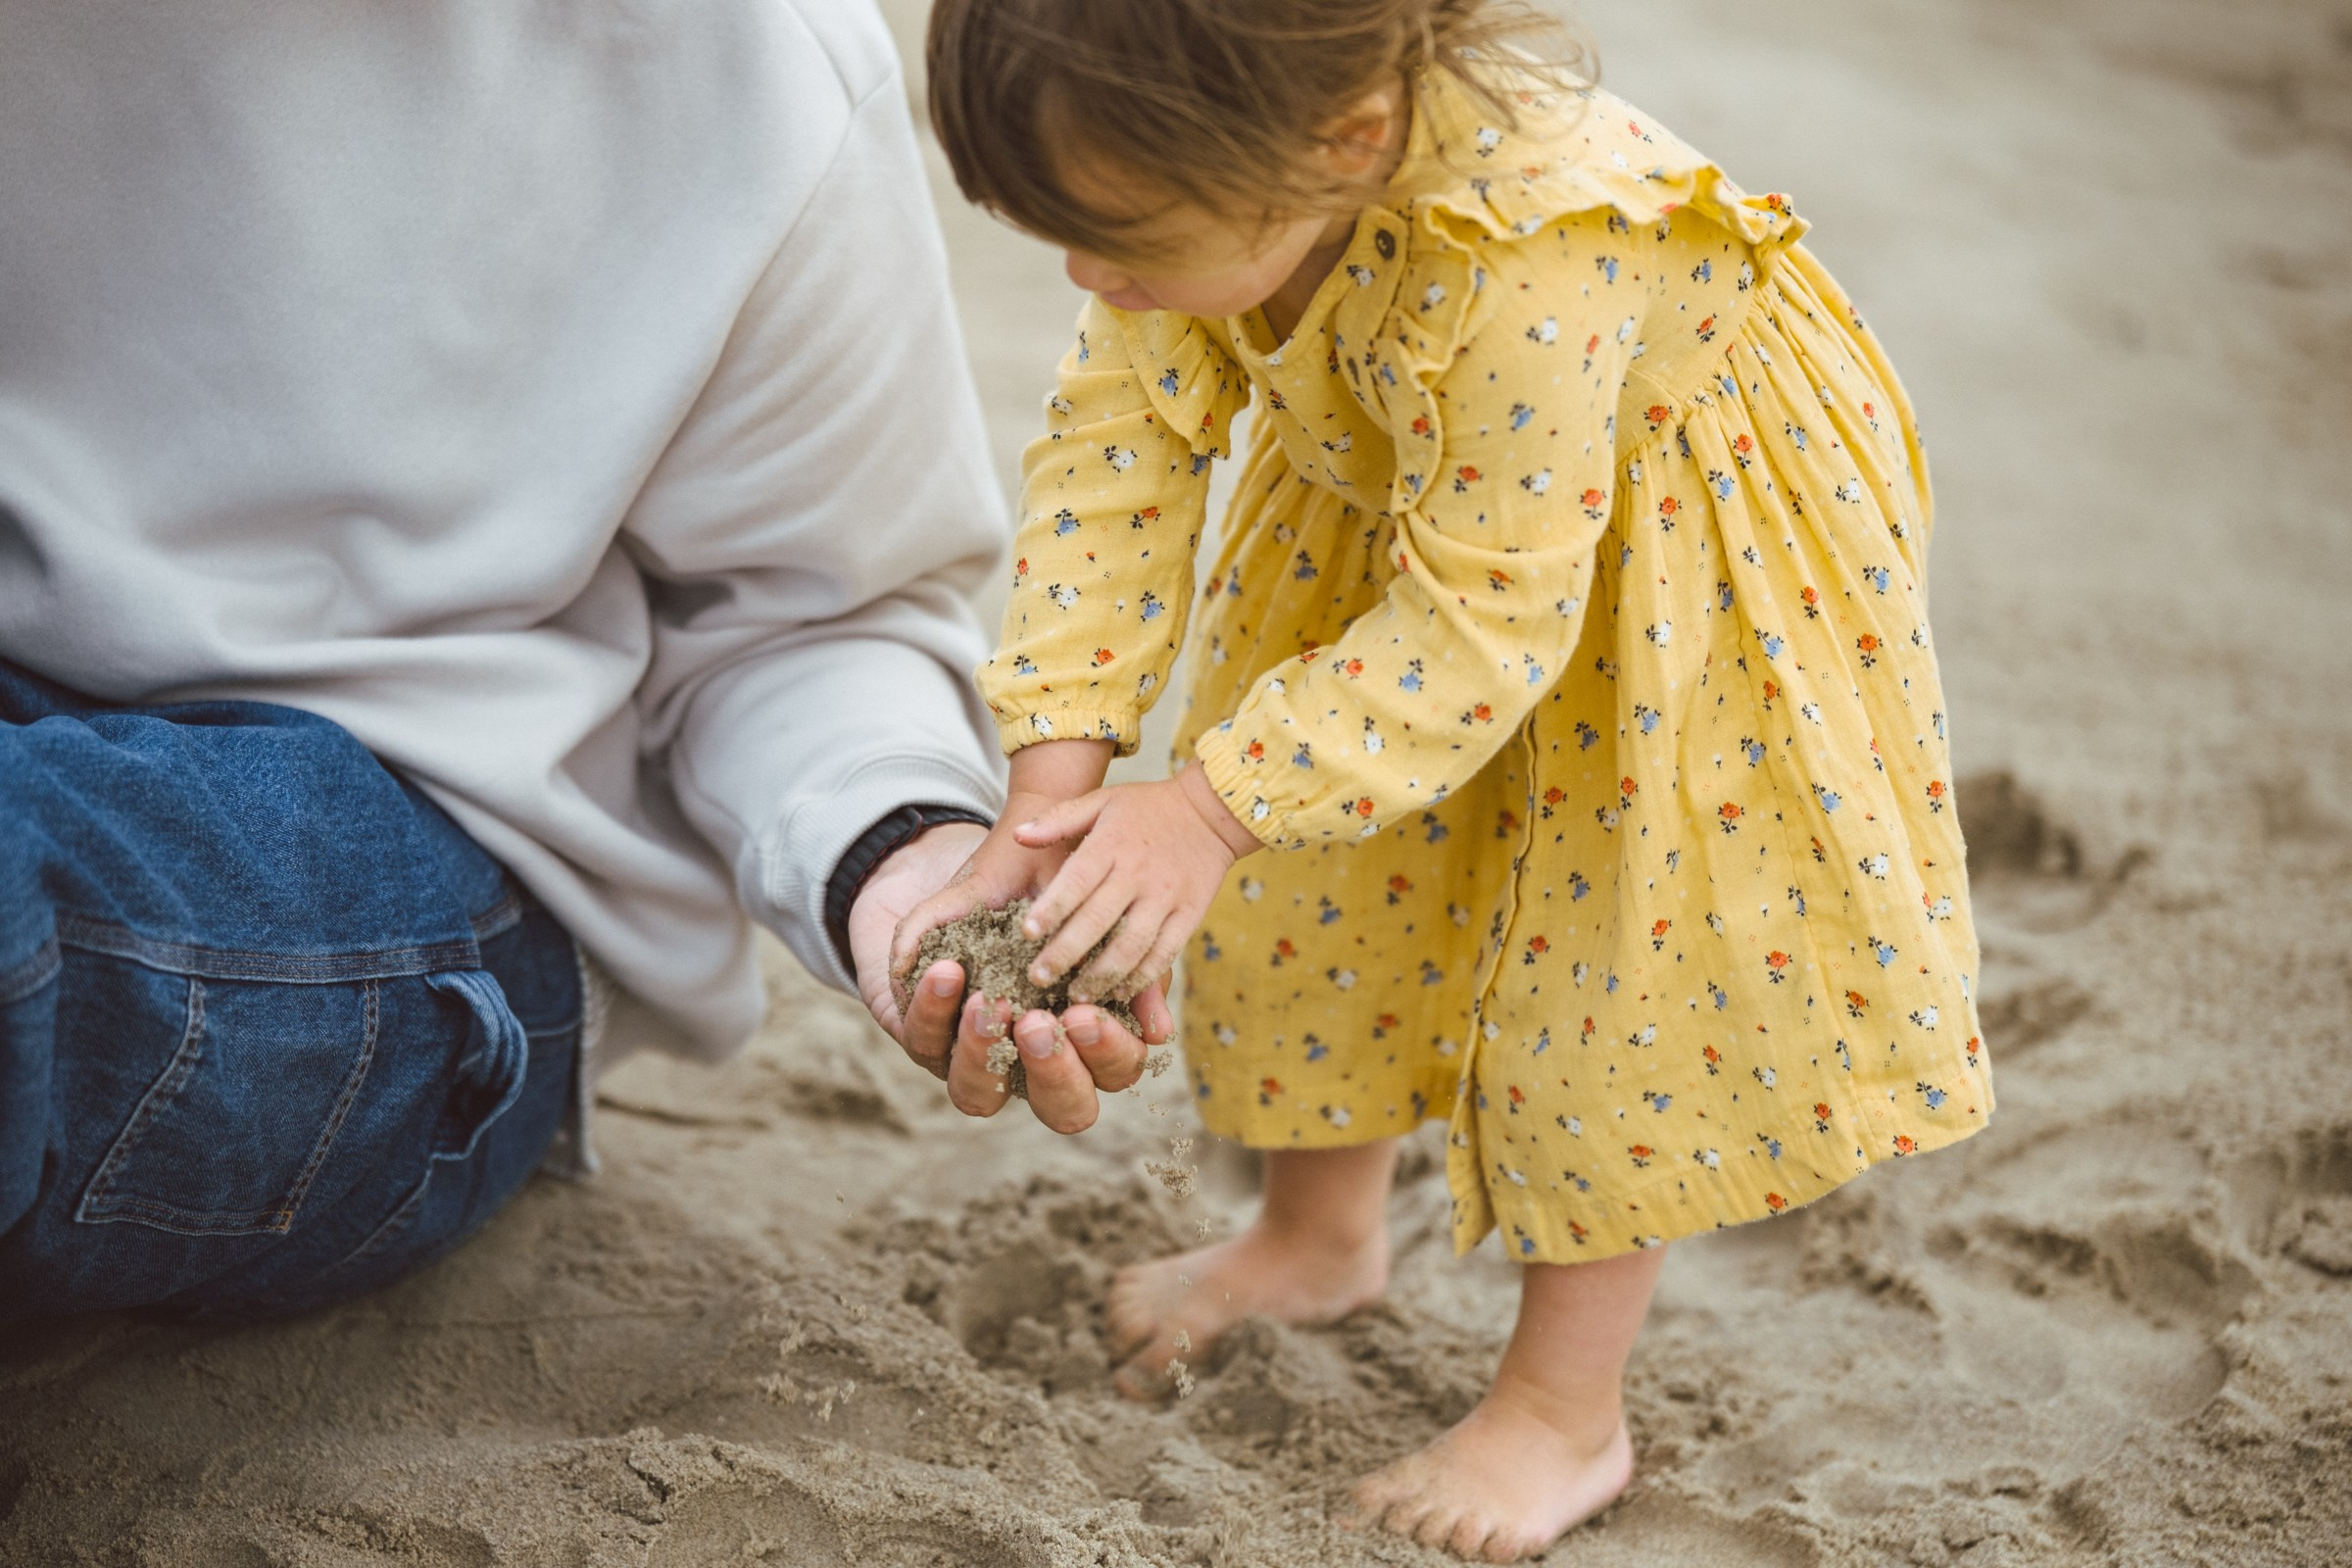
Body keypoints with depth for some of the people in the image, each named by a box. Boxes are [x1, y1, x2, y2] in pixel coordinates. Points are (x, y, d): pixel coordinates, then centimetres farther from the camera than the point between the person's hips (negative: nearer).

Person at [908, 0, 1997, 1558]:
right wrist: (1059, 763, -28)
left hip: (1656, 532, -6)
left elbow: (1490, 617, -38)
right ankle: (1323, 1232, 42)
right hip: (1396, 497, 7)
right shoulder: (1215, 182, -26)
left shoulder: (1516, 258, -45)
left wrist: (1216, 805, -40)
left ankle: (1569, 1408, 20)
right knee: (1308, 880, 14)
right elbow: (1120, 440, -18)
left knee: (1607, 959, 0)